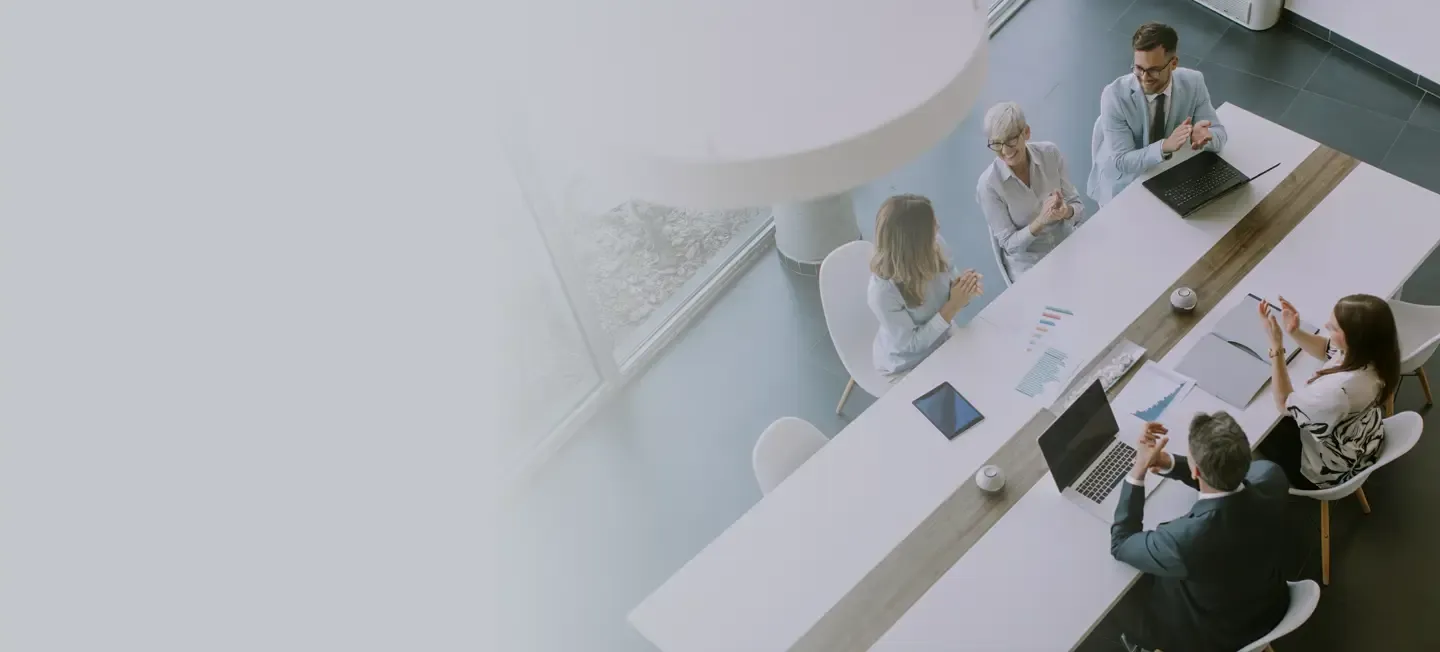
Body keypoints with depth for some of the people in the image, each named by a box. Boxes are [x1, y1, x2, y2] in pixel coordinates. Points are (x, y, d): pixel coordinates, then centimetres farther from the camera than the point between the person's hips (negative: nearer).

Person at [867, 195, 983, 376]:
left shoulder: (935, 247, -19)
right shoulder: (882, 291, -34)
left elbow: (949, 287, 0)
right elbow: (911, 345, -24)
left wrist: (964, 292, -23)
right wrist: (952, 307, -29)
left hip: (943, 340, 5)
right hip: (907, 367, -5)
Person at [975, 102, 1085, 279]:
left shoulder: (1050, 153, -8)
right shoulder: (988, 184, -18)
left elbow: (1078, 207, -2)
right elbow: (1009, 243, -13)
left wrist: (1066, 211, -25)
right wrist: (1041, 220, -29)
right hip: (1029, 267, -4)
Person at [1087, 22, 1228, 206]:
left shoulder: (1193, 83, -14)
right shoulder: (1115, 95, -25)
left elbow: (1219, 133, -9)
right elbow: (1122, 162, -25)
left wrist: (1204, 136, -33)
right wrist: (1165, 146, -42)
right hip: (1123, 182, -3)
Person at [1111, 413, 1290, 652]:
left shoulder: (1185, 540, -44)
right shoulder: (1270, 476, -28)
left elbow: (1120, 545, -21)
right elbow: (1223, 475, -2)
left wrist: (1139, 469, -24)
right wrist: (1169, 463, -14)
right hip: (1272, 606, 5)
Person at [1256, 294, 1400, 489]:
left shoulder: (1340, 388, -47)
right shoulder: (1370, 352, -23)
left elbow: (1284, 404, -27)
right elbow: (1326, 350, 1)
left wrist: (1276, 345, -33)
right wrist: (1294, 332, -17)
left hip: (1331, 468, -7)